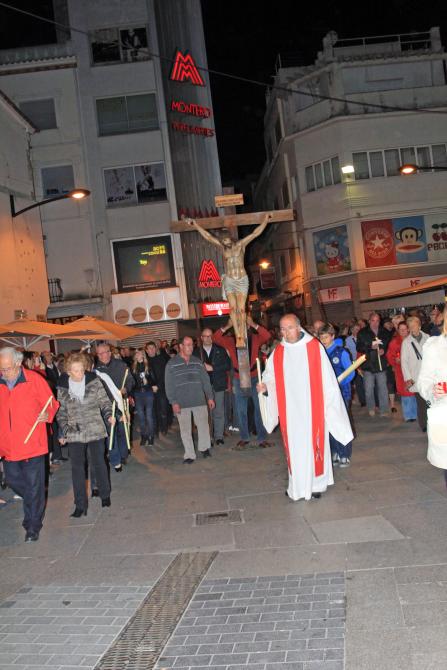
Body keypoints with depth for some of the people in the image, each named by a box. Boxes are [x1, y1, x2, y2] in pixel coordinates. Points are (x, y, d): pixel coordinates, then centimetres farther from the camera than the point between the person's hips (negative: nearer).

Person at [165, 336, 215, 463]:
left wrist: (209, 397, 8)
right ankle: (189, 455, 13)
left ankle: (204, 447, 29)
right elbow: (169, 385, -3)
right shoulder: (171, 364, -1)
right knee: (185, 430, 3)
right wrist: (173, 402, -9)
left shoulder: (197, 362, 9)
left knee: (203, 425, 6)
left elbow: (205, 380, 12)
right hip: (181, 403, -2)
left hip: (199, 400, 3)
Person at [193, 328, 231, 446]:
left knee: (219, 413, 1)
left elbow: (228, 365, 1)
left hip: (218, 385, 1)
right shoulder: (196, 352, 8)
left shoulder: (220, 350, 9)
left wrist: (212, 368, -7)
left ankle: (219, 436, 10)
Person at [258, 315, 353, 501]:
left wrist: (331, 401, -6)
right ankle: (297, 485, 19)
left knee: (314, 444, 6)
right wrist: (265, 386, -13)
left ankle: (316, 484, 21)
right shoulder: (278, 353, 2)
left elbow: (326, 378, -5)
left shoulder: (314, 347, -6)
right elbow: (270, 376, 8)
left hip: (312, 407, -2)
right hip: (290, 409, 2)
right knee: (294, 446, 7)